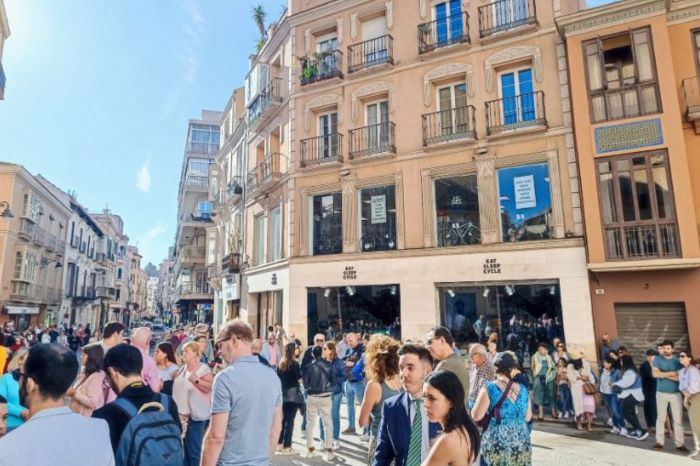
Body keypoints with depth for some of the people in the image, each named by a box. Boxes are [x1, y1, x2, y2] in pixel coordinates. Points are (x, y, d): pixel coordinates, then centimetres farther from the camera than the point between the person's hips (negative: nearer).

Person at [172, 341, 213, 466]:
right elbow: (176, 387, 23)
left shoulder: (204, 369, -9)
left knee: (194, 451, -1)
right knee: (182, 450, 16)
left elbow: (209, 387, -20)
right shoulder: (181, 370, 13)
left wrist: (196, 380, -31)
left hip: (195, 417, -7)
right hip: (180, 415, 7)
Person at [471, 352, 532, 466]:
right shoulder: (522, 390, 2)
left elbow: (476, 416, -10)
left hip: (496, 444, -4)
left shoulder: (489, 388, -12)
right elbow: (528, 418, 13)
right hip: (521, 443, 4)